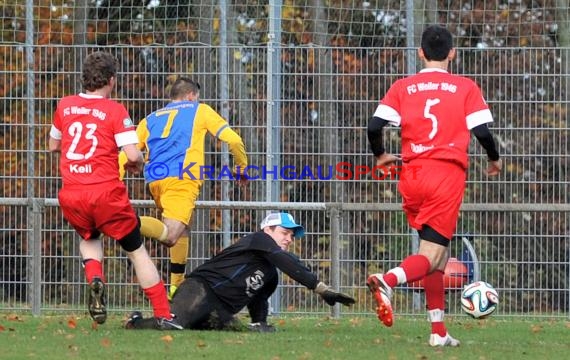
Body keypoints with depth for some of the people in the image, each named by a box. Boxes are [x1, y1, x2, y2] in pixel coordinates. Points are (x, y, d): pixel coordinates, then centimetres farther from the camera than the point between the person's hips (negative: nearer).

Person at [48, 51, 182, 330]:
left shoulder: (64, 105, 8)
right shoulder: (114, 110, -4)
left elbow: (53, 145, 23)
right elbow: (133, 156, -11)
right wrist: (138, 165, 11)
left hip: (70, 195, 3)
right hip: (106, 194, -3)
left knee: (88, 238, 31)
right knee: (136, 250, 11)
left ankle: (94, 277, -1)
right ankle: (163, 315, 8)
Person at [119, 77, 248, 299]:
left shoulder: (151, 119, 28)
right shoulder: (200, 111, 20)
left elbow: (125, 155, 16)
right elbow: (233, 140, 12)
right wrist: (241, 168, 27)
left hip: (154, 180, 6)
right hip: (182, 178, -5)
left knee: (180, 230, 26)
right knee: (170, 236, -21)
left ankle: (176, 286, 18)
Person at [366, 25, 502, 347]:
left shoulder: (403, 87, 7)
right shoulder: (465, 88, 2)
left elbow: (375, 126, -2)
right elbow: (481, 130, -5)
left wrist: (381, 156, 17)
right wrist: (495, 159, 15)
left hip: (412, 177, 4)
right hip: (448, 175, -4)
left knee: (437, 252, 17)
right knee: (432, 256, -6)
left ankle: (438, 331, 15)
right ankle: (387, 280, -37)